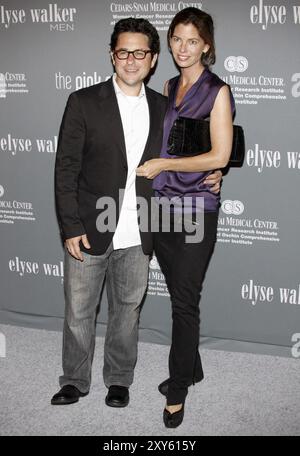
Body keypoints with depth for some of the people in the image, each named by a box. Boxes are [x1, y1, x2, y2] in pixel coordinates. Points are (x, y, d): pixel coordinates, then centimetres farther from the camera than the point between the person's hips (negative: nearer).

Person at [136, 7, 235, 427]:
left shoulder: (217, 91, -8)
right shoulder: (169, 87, 11)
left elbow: (220, 157, -14)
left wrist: (162, 165, -12)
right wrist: (153, 168, 6)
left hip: (197, 208, -6)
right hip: (164, 203, 6)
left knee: (185, 300, 0)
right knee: (179, 294, 14)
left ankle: (178, 390, 13)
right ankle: (192, 368, 31)